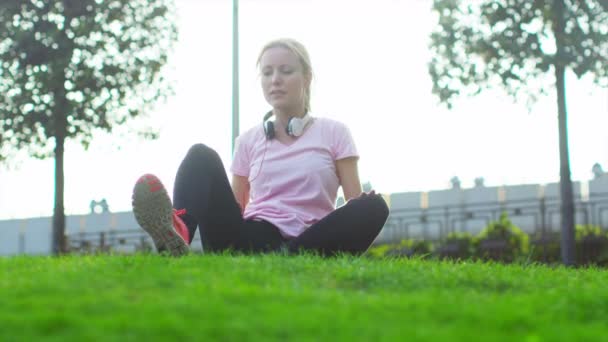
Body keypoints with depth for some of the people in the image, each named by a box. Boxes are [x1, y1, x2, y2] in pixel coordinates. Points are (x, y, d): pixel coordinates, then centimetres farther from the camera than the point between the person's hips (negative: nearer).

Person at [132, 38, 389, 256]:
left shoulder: (334, 133, 11)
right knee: (201, 155, -15)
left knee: (374, 206, -29)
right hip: (253, 243, 2)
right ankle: (177, 236, -46)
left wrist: (363, 212, -18)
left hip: (305, 247, -1)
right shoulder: (249, 141, 18)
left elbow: (357, 203, 5)